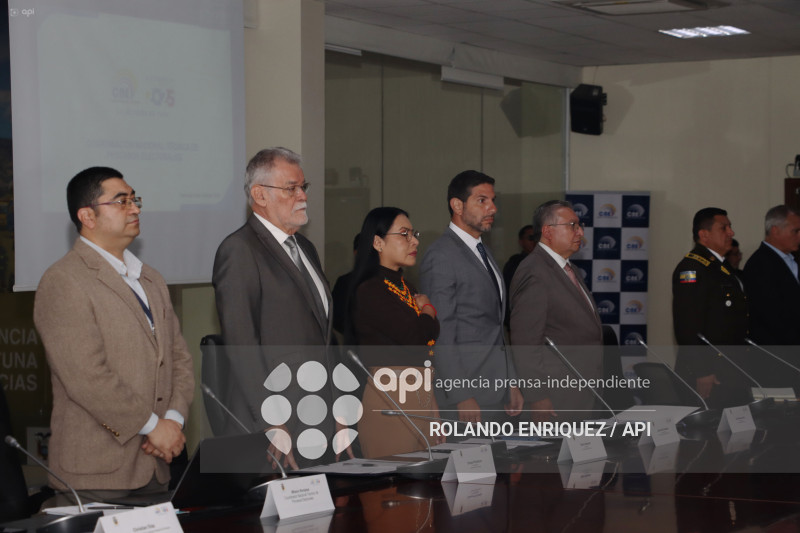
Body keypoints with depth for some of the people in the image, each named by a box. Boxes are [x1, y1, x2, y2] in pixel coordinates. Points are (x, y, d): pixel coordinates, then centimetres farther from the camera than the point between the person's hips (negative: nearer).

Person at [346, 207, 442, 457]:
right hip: (390, 397, -8)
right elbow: (416, 337, -17)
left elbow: (435, 333, 13)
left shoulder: (405, 286, 18)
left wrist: (422, 312, -6)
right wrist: (428, 311, 3)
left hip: (424, 396, 8)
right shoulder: (370, 291, -11)